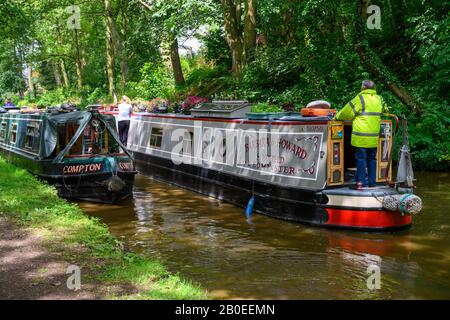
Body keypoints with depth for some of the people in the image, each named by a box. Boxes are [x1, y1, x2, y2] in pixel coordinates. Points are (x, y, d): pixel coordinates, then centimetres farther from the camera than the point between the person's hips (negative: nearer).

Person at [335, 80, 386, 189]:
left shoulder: (360, 98, -9)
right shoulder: (379, 99, 9)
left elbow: (347, 112, -4)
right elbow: (382, 112, 23)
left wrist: (338, 117, 12)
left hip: (362, 136, -5)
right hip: (374, 136, 5)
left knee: (361, 158, 0)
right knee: (372, 158, 13)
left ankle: (361, 182, 0)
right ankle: (372, 183, 17)